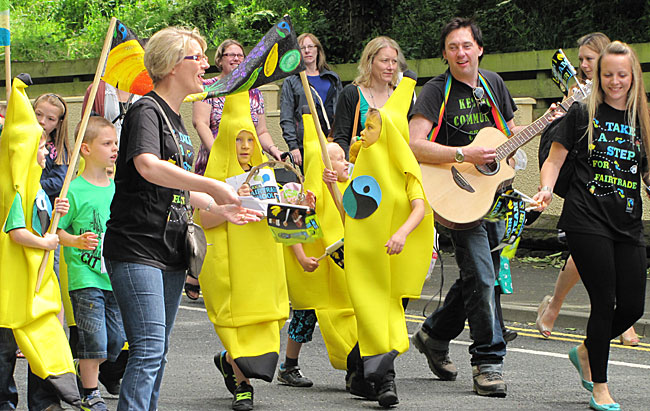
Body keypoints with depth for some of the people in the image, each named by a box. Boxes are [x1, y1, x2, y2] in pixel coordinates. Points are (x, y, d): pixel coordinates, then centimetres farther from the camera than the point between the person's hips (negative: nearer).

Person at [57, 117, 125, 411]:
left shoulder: (117, 187, 10)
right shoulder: (74, 190, -8)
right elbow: (57, 230, -8)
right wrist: (77, 241, -24)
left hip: (115, 276, 6)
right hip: (85, 276, -6)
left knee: (117, 340, 6)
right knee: (93, 339, -5)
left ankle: (90, 377, 28)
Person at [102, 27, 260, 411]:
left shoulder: (177, 119, 18)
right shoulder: (146, 111, -11)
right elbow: (148, 167, -31)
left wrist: (221, 208, 18)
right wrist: (213, 187, -31)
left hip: (171, 251, 9)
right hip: (137, 249, -9)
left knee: (158, 351, 11)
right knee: (148, 350, -16)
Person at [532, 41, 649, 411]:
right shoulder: (583, 114, 1)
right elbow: (555, 160, 3)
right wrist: (547, 189, -15)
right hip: (588, 219, -4)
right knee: (605, 302, -8)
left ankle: (586, 352, 30)